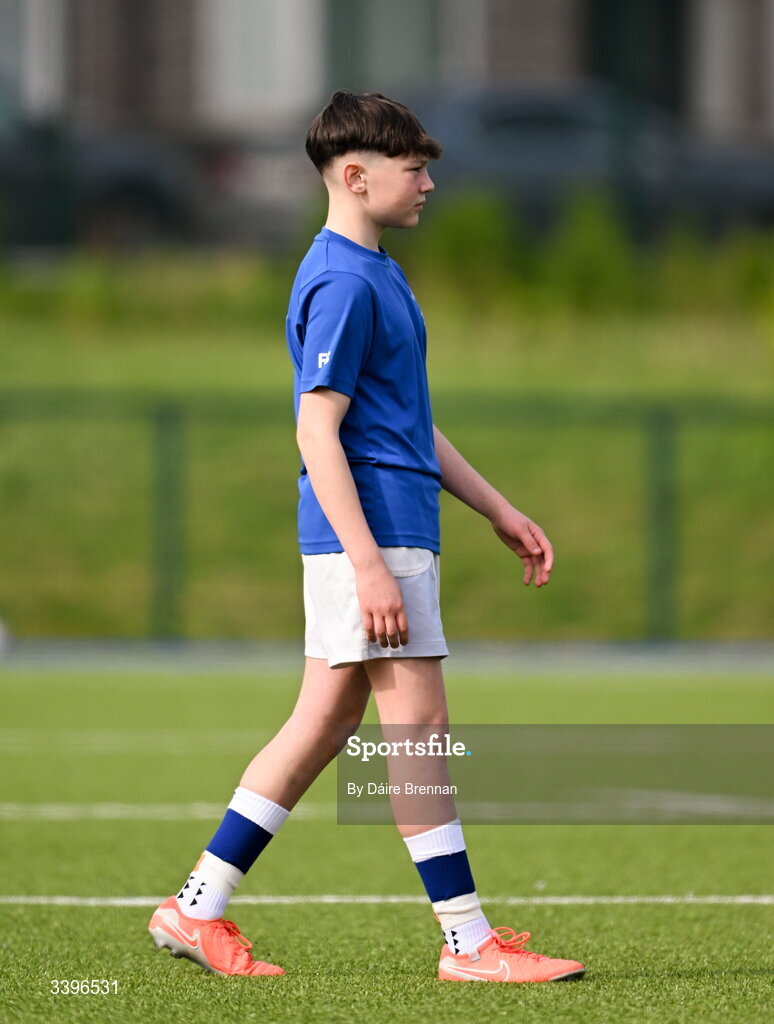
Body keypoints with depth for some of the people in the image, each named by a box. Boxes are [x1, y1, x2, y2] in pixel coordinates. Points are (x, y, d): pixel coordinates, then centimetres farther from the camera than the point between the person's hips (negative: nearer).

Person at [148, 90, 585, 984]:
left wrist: (499, 511, 25)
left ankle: (198, 909, 13)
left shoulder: (373, 274, 19)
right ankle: (469, 942, -3)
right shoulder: (342, 284, -14)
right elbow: (316, 431, -19)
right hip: (370, 538, -10)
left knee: (322, 726, 10)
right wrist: (370, 567, -24)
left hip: (394, 535, 10)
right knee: (420, 727, -6)